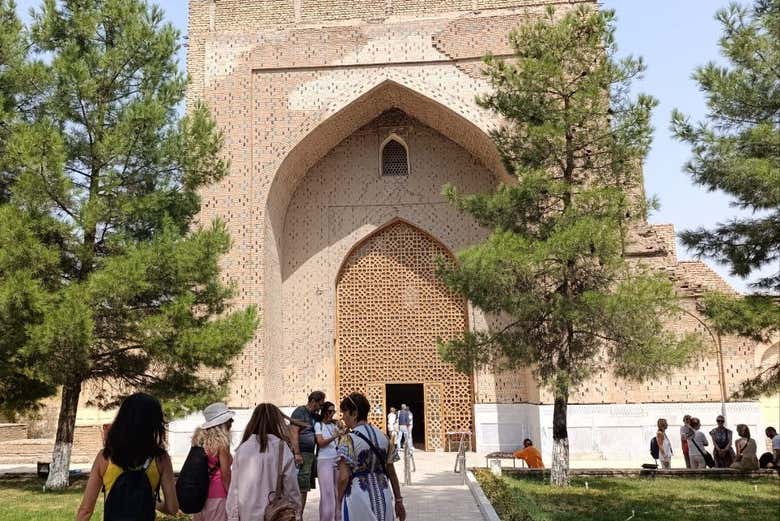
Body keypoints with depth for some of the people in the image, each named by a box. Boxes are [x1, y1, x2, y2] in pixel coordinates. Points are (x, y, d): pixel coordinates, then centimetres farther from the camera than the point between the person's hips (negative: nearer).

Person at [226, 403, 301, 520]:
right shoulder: (282, 448, -9)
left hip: (247, 515, 3)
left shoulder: (242, 449, -2)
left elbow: (234, 488, 2)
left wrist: (233, 517, 11)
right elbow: (291, 488, -4)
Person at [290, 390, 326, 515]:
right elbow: (293, 432, -16)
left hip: (310, 454, 9)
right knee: (301, 489, -10)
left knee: (305, 488, 12)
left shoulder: (313, 416, 19)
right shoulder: (300, 412, -7)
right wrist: (297, 453, -22)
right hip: (301, 454, -9)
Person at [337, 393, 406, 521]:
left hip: (358, 499, -5)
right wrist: (398, 500, 17)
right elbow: (391, 472, 10)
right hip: (383, 497, 5)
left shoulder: (348, 440, -9)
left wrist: (340, 500, -1)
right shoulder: (383, 437, 6)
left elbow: (343, 477, -15)